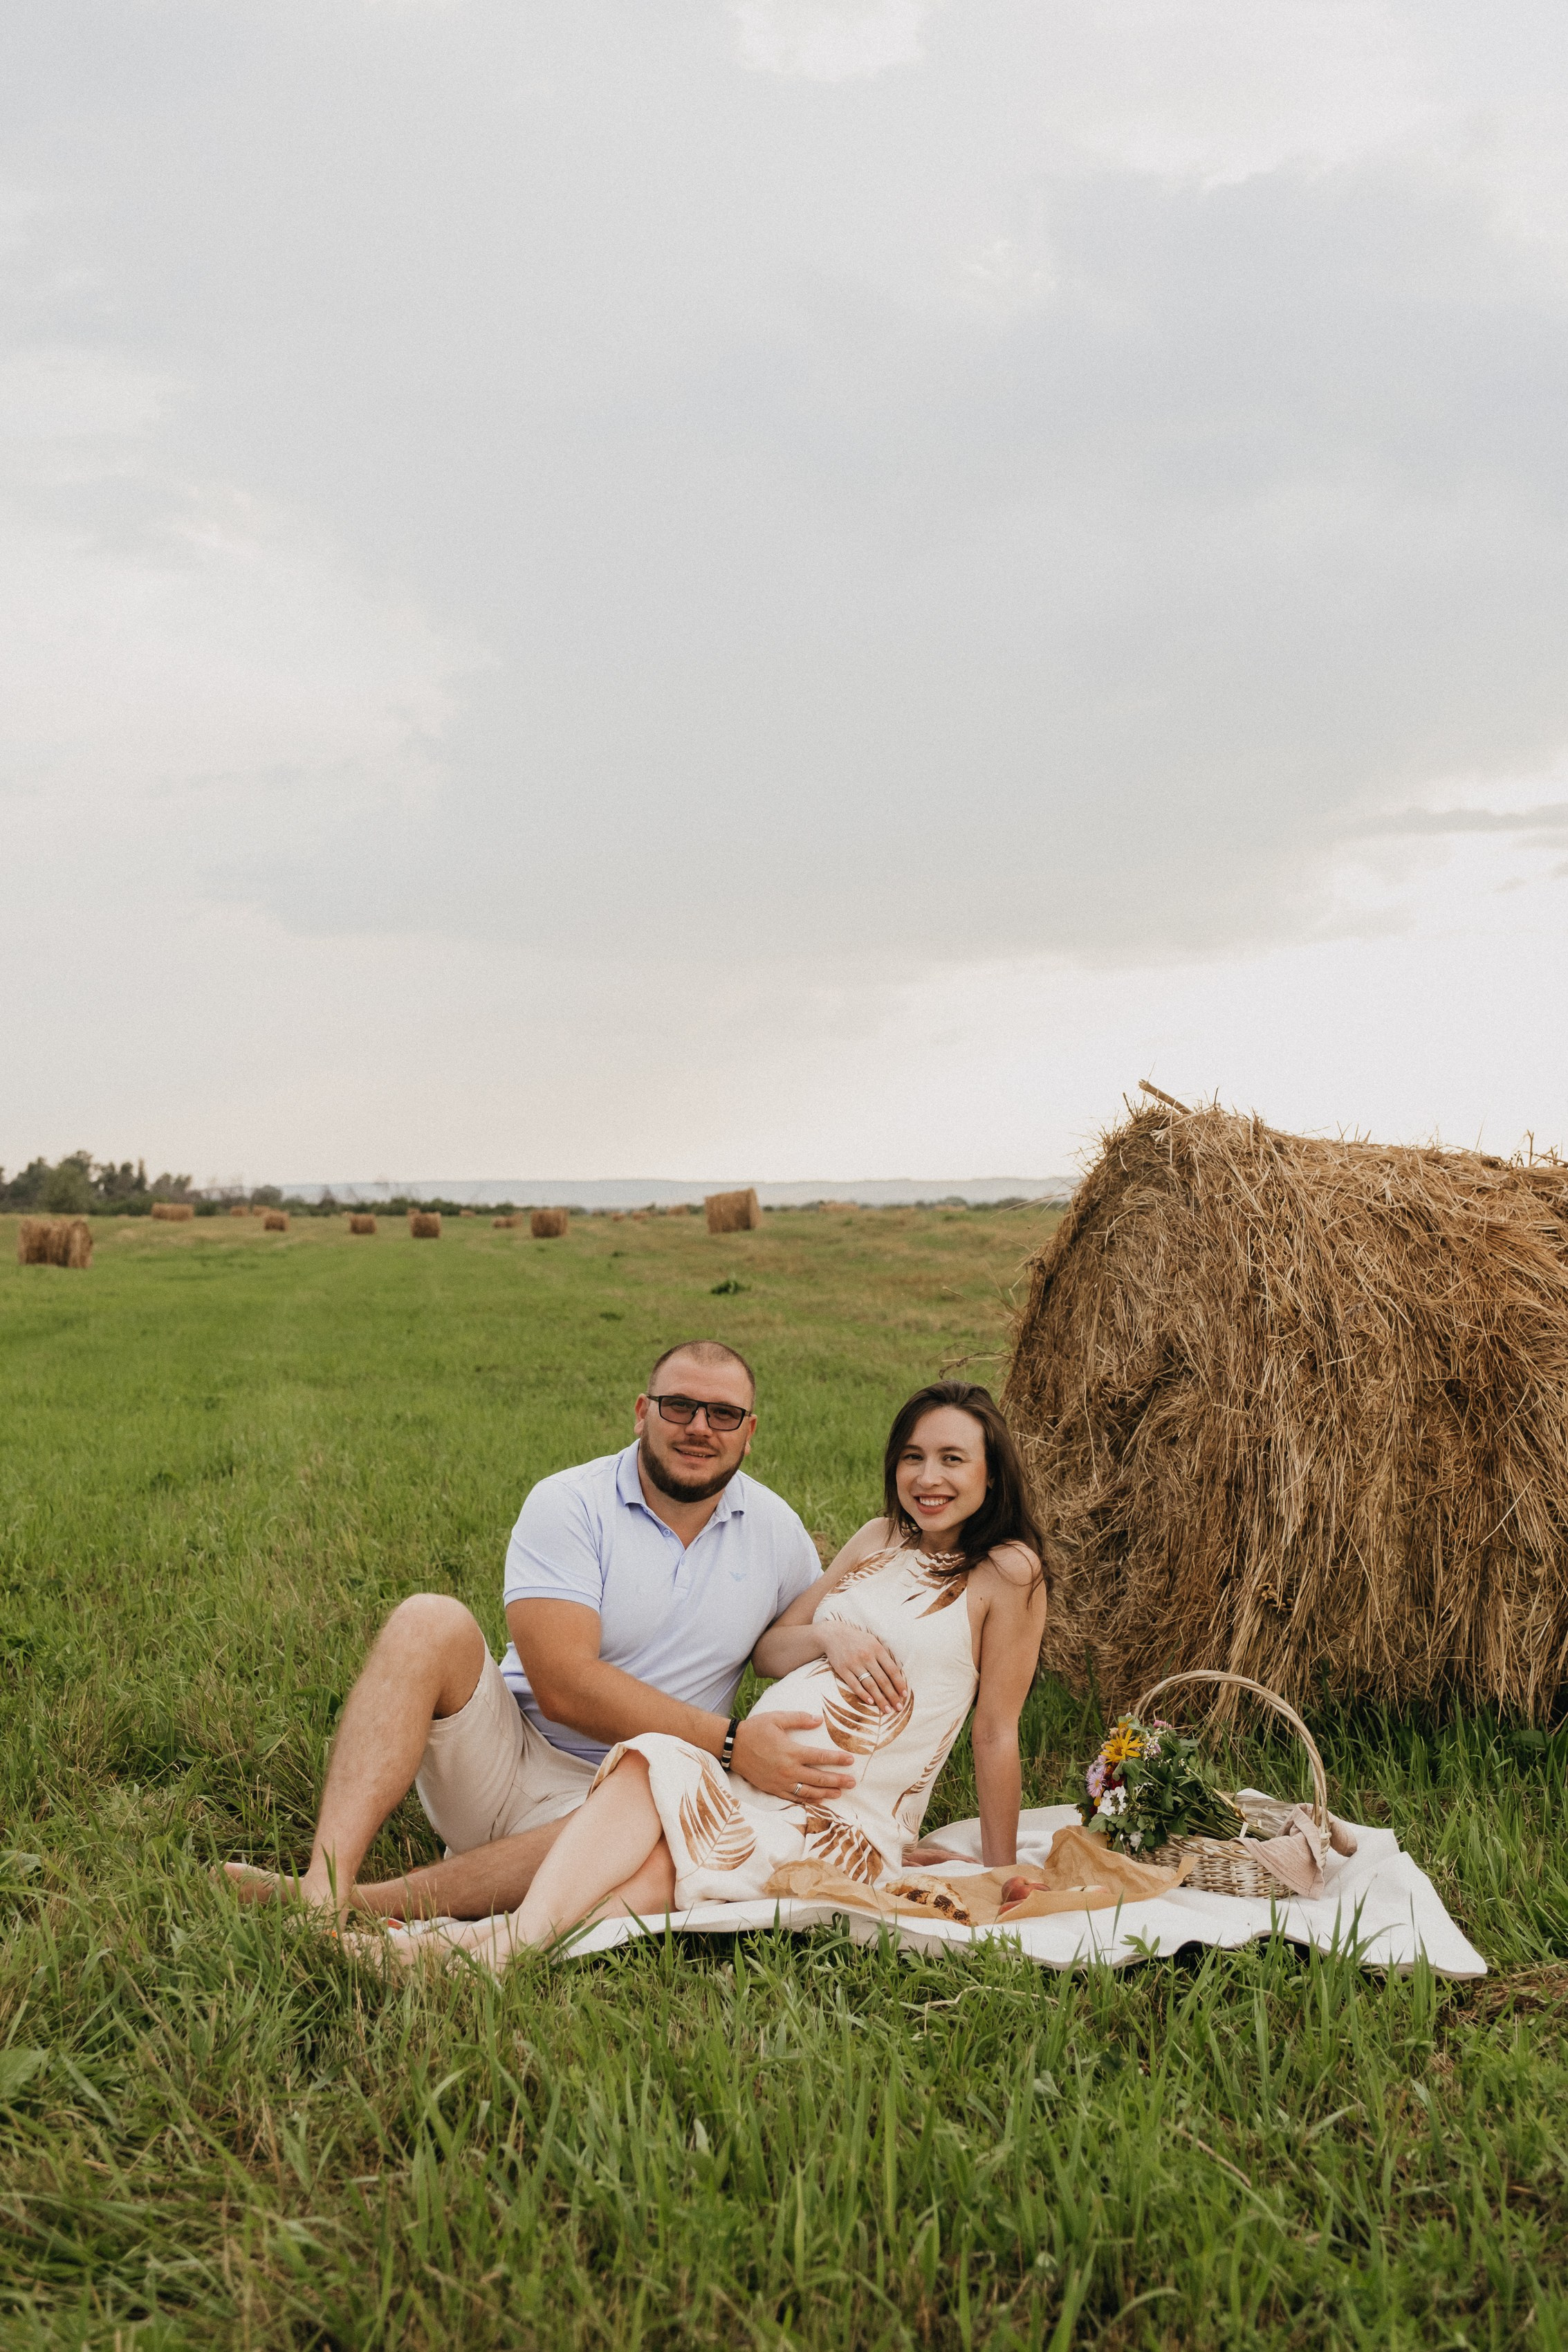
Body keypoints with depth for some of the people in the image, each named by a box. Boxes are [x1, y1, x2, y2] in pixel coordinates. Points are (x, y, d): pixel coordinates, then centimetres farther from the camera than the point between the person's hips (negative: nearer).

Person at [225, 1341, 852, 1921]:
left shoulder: (777, 1528, 9)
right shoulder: (568, 1504, -6)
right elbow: (563, 1686, -17)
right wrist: (729, 1743, -23)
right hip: (501, 1754, -1)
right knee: (430, 1622, -28)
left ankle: (362, 1904, -37)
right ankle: (326, 1884, -42)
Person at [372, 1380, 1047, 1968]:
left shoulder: (1006, 1573, 4)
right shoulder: (882, 1539, 22)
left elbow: (998, 1735, 4)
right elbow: (767, 1652, 21)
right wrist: (828, 1636, -1)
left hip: (850, 1819, -4)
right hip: (743, 1775, 4)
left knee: (656, 1876, -32)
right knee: (651, 1762, -33)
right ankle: (525, 1933, -53)